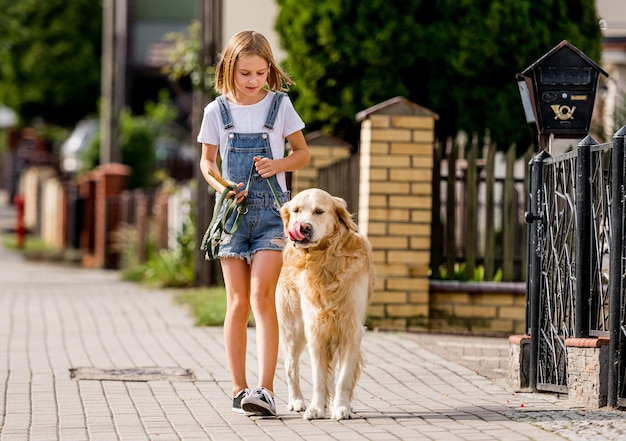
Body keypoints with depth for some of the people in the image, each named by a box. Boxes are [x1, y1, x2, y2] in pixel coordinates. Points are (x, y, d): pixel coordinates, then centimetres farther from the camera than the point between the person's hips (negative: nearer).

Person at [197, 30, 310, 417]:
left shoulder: (280, 105, 1)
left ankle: (266, 389, -19)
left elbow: (303, 154, 9)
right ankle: (239, 390, 7)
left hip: (271, 211, -2)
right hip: (233, 210, 2)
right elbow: (207, 162, 12)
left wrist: (279, 164, -11)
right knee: (237, 303, 1)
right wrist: (223, 188, -7)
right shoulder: (217, 111, 4)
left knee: (262, 296, -15)